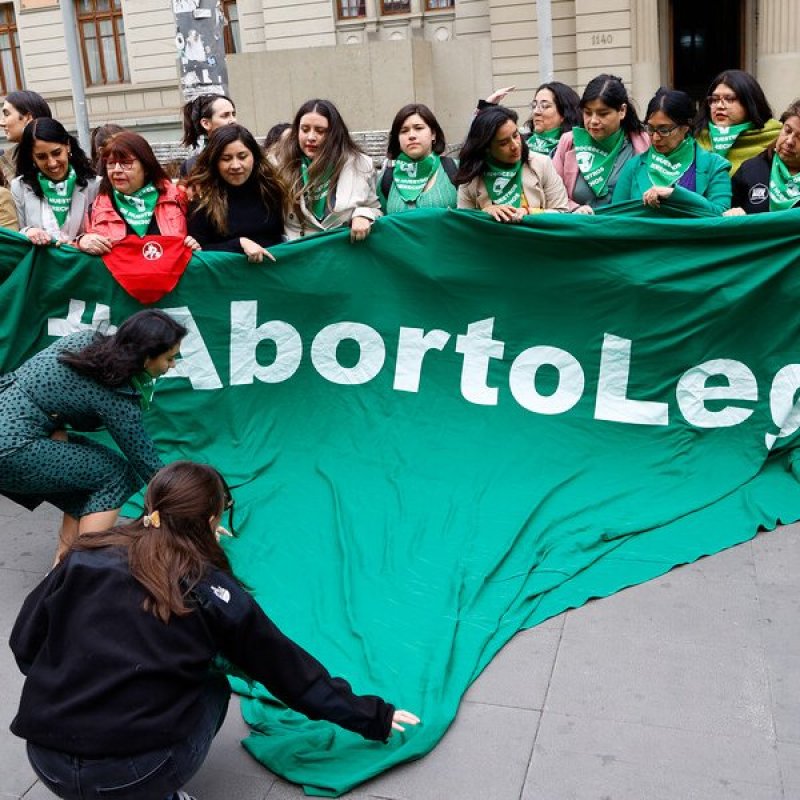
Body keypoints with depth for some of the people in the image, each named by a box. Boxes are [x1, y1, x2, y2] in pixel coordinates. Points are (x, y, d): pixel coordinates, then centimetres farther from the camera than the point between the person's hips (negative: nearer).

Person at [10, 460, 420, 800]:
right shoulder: (210, 590, -5)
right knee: (212, 688, 23)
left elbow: (24, 645, 9)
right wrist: (370, 716, 14)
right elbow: (288, 668, 3)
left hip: (46, 762, 4)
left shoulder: (83, 557, 1)